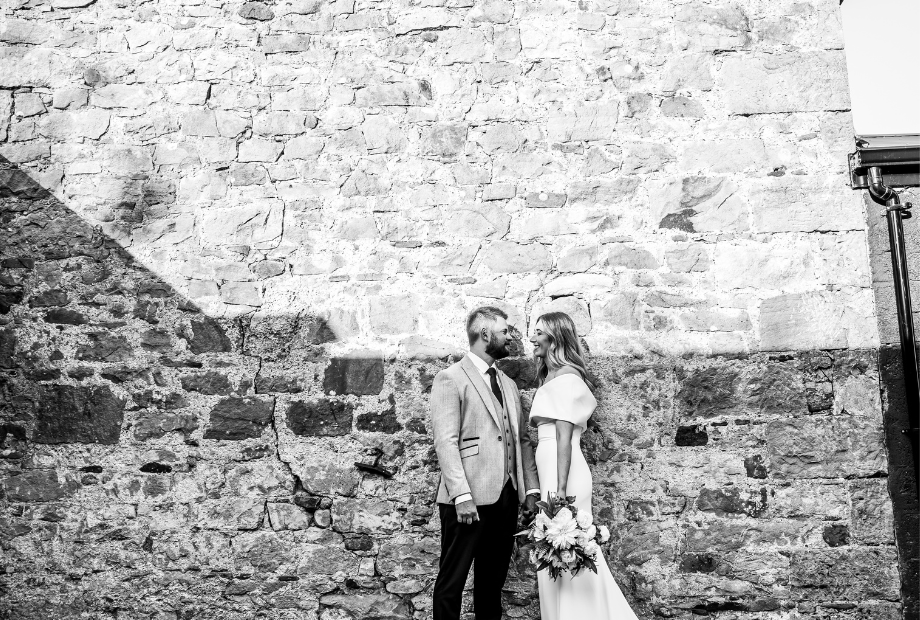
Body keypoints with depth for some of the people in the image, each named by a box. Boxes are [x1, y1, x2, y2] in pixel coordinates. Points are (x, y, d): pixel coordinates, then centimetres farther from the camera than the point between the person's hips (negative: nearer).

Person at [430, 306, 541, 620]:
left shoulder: (508, 384, 18)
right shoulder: (451, 378, -6)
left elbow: (522, 439, 17)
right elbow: (445, 441, -13)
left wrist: (531, 488, 7)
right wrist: (462, 495, -20)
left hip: (506, 498, 7)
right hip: (469, 500, -7)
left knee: (493, 576, 15)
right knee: (452, 579, 2)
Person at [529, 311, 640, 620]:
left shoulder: (564, 378, -10)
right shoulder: (553, 377, 18)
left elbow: (565, 438, -17)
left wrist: (559, 489, -21)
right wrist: (550, 486, 15)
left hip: (562, 473, -9)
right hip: (551, 471, 9)